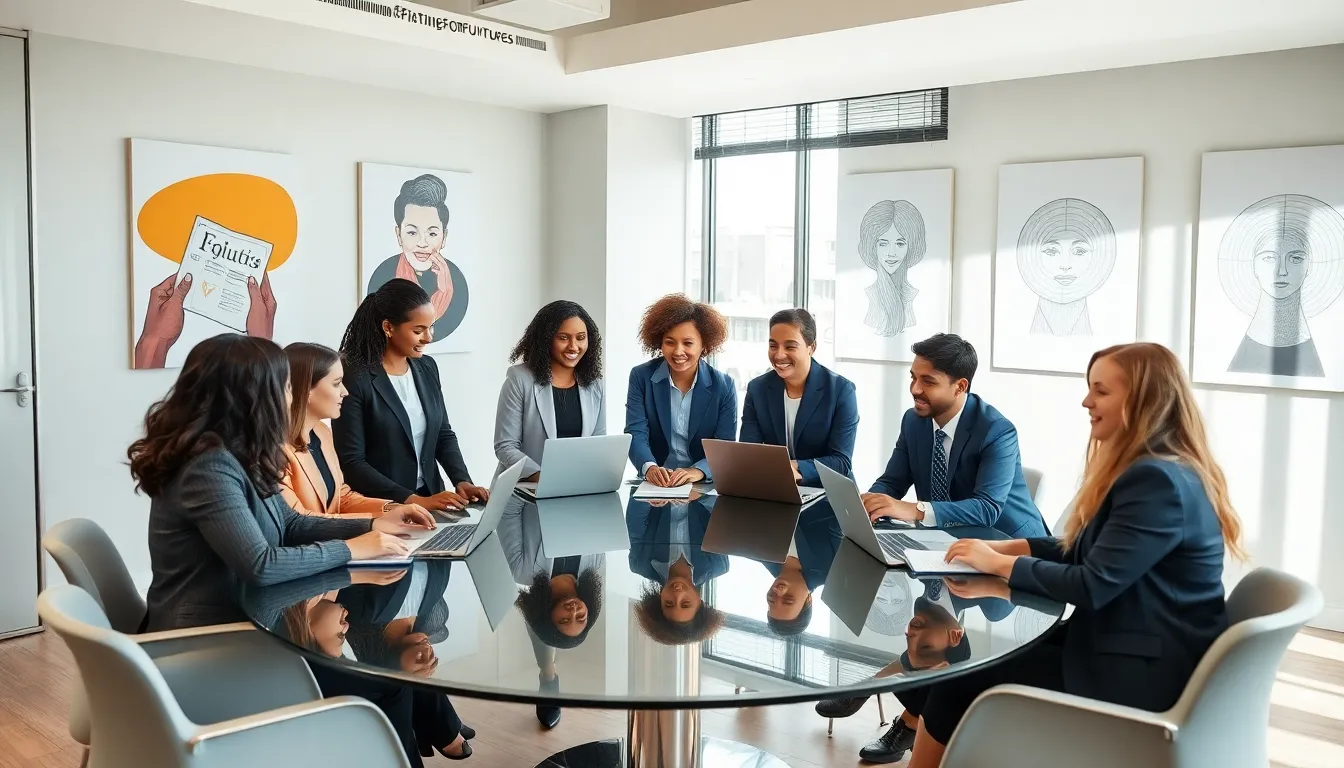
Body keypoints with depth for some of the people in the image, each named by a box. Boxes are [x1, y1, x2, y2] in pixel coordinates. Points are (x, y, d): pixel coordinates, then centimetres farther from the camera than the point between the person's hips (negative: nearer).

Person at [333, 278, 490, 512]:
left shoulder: (427, 367, 6)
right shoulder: (354, 378, -13)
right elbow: (351, 463, -14)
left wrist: (462, 481, -3)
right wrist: (416, 501, -19)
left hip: (431, 499, 4)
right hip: (380, 509, -4)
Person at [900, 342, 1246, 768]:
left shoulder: (1158, 480, -23)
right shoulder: (1146, 470, 11)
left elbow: (1093, 586, -24)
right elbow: (1084, 550, 16)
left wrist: (1000, 565, -13)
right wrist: (1008, 546, 3)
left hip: (1142, 673, -10)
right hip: (1126, 646, 10)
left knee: (961, 676, -6)